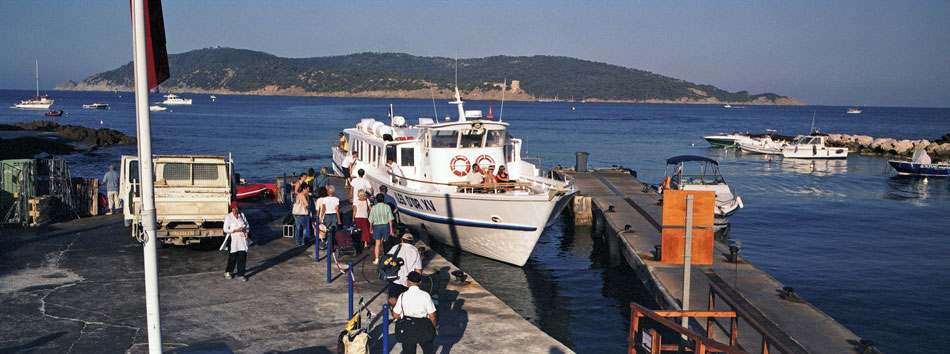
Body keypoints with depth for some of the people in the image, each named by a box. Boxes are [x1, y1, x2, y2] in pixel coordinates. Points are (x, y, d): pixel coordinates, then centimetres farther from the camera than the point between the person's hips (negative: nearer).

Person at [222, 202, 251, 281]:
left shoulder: (242, 215, 7)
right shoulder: (228, 217, -7)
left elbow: (247, 225, 14)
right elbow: (226, 229, -10)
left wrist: (247, 232, -4)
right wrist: (236, 230, -17)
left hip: (242, 238, 4)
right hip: (233, 239, -4)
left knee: (242, 257, 1)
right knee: (232, 257, 2)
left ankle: (240, 275, 10)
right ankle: (228, 272, 26)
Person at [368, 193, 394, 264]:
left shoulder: (374, 208, -2)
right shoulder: (387, 207, -5)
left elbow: (371, 220, 1)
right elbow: (390, 219, -6)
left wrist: (371, 229, 13)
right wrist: (391, 229, -1)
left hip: (377, 226, 1)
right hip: (386, 225, -1)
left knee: (377, 244, 6)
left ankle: (377, 259, 5)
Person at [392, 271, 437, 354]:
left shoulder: (403, 296, -8)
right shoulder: (425, 295, -10)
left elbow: (395, 315, -2)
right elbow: (432, 315, -7)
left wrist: (393, 304, 17)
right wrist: (435, 328, 10)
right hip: (424, 329, 0)